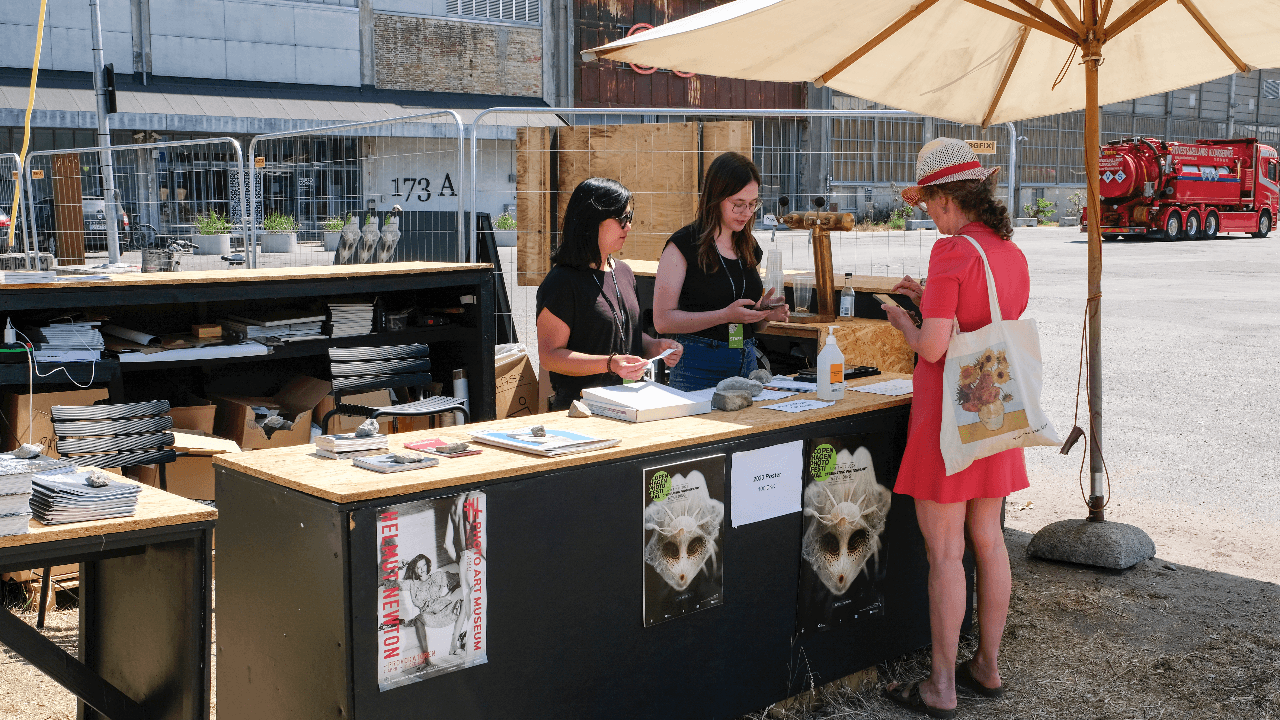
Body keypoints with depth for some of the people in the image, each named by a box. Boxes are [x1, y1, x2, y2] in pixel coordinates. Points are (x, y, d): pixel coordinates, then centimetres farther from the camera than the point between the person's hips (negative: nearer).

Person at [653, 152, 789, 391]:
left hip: (747, 364, 6)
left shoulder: (749, 247, 12)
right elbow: (663, 320, -15)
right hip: (699, 369, -6)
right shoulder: (683, 245, -8)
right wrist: (726, 315, -20)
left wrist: (766, 313, -2)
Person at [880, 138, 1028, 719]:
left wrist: (902, 321, -2)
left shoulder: (952, 251, -18)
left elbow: (932, 347, -21)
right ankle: (987, 667, 28)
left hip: (949, 416, -8)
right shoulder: (1011, 252, 7)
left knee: (944, 550, -1)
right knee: (987, 539, 16)